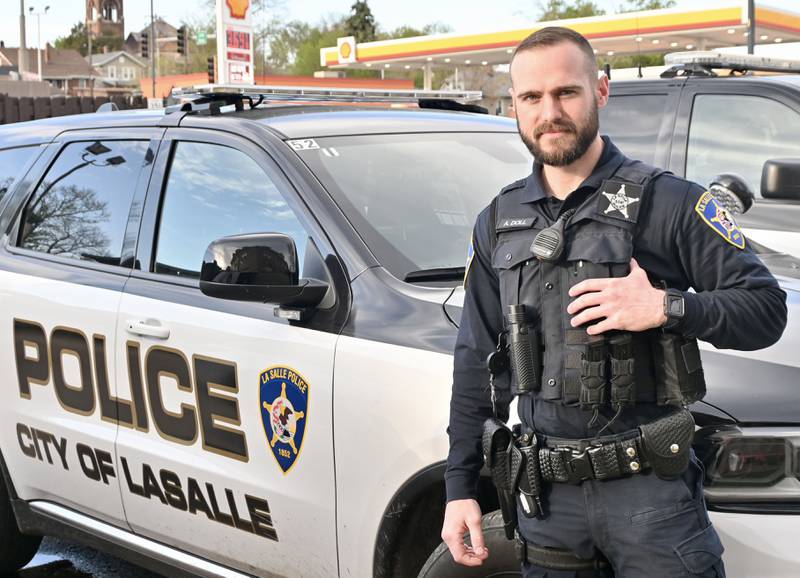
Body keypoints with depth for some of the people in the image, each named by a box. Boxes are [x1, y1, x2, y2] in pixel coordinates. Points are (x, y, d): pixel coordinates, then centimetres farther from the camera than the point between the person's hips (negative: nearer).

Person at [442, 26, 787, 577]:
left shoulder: (667, 201, -4)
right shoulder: (498, 222, 11)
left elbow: (765, 307, -4)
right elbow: (476, 364, 14)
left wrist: (667, 308, -21)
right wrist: (461, 488, 10)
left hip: (650, 489, -4)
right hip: (546, 495, 4)